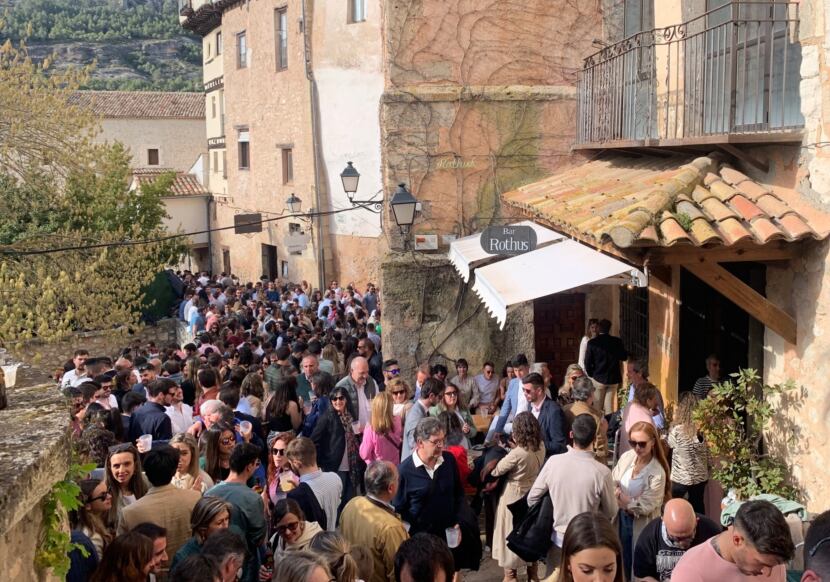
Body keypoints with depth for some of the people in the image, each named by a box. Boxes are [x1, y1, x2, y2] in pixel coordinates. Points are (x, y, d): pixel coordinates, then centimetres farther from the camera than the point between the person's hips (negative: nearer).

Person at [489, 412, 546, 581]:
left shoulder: (516, 454, -29)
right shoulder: (541, 447, -10)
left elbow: (496, 471, -16)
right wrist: (516, 447, 1)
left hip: (515, 498, -7)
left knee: (511, 535, 10)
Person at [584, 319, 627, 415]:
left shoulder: (592, 343, -11)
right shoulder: (617, 341, -4)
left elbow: (587, 362, -8)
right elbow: (624, 357, 6)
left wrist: (591, 375, 8)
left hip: (598, 378, -2)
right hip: (614, 378, 2)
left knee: (597, 405, 9)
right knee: (609, 403, 11)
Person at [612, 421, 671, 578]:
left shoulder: (657, 473, -23)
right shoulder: (626, 457, -8)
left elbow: (646, 507, -21)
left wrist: (621, 497, -22)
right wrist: (615, 492, -21)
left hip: (641, 524, -5)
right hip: (621, 518, 5)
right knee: (622, 561, 22)